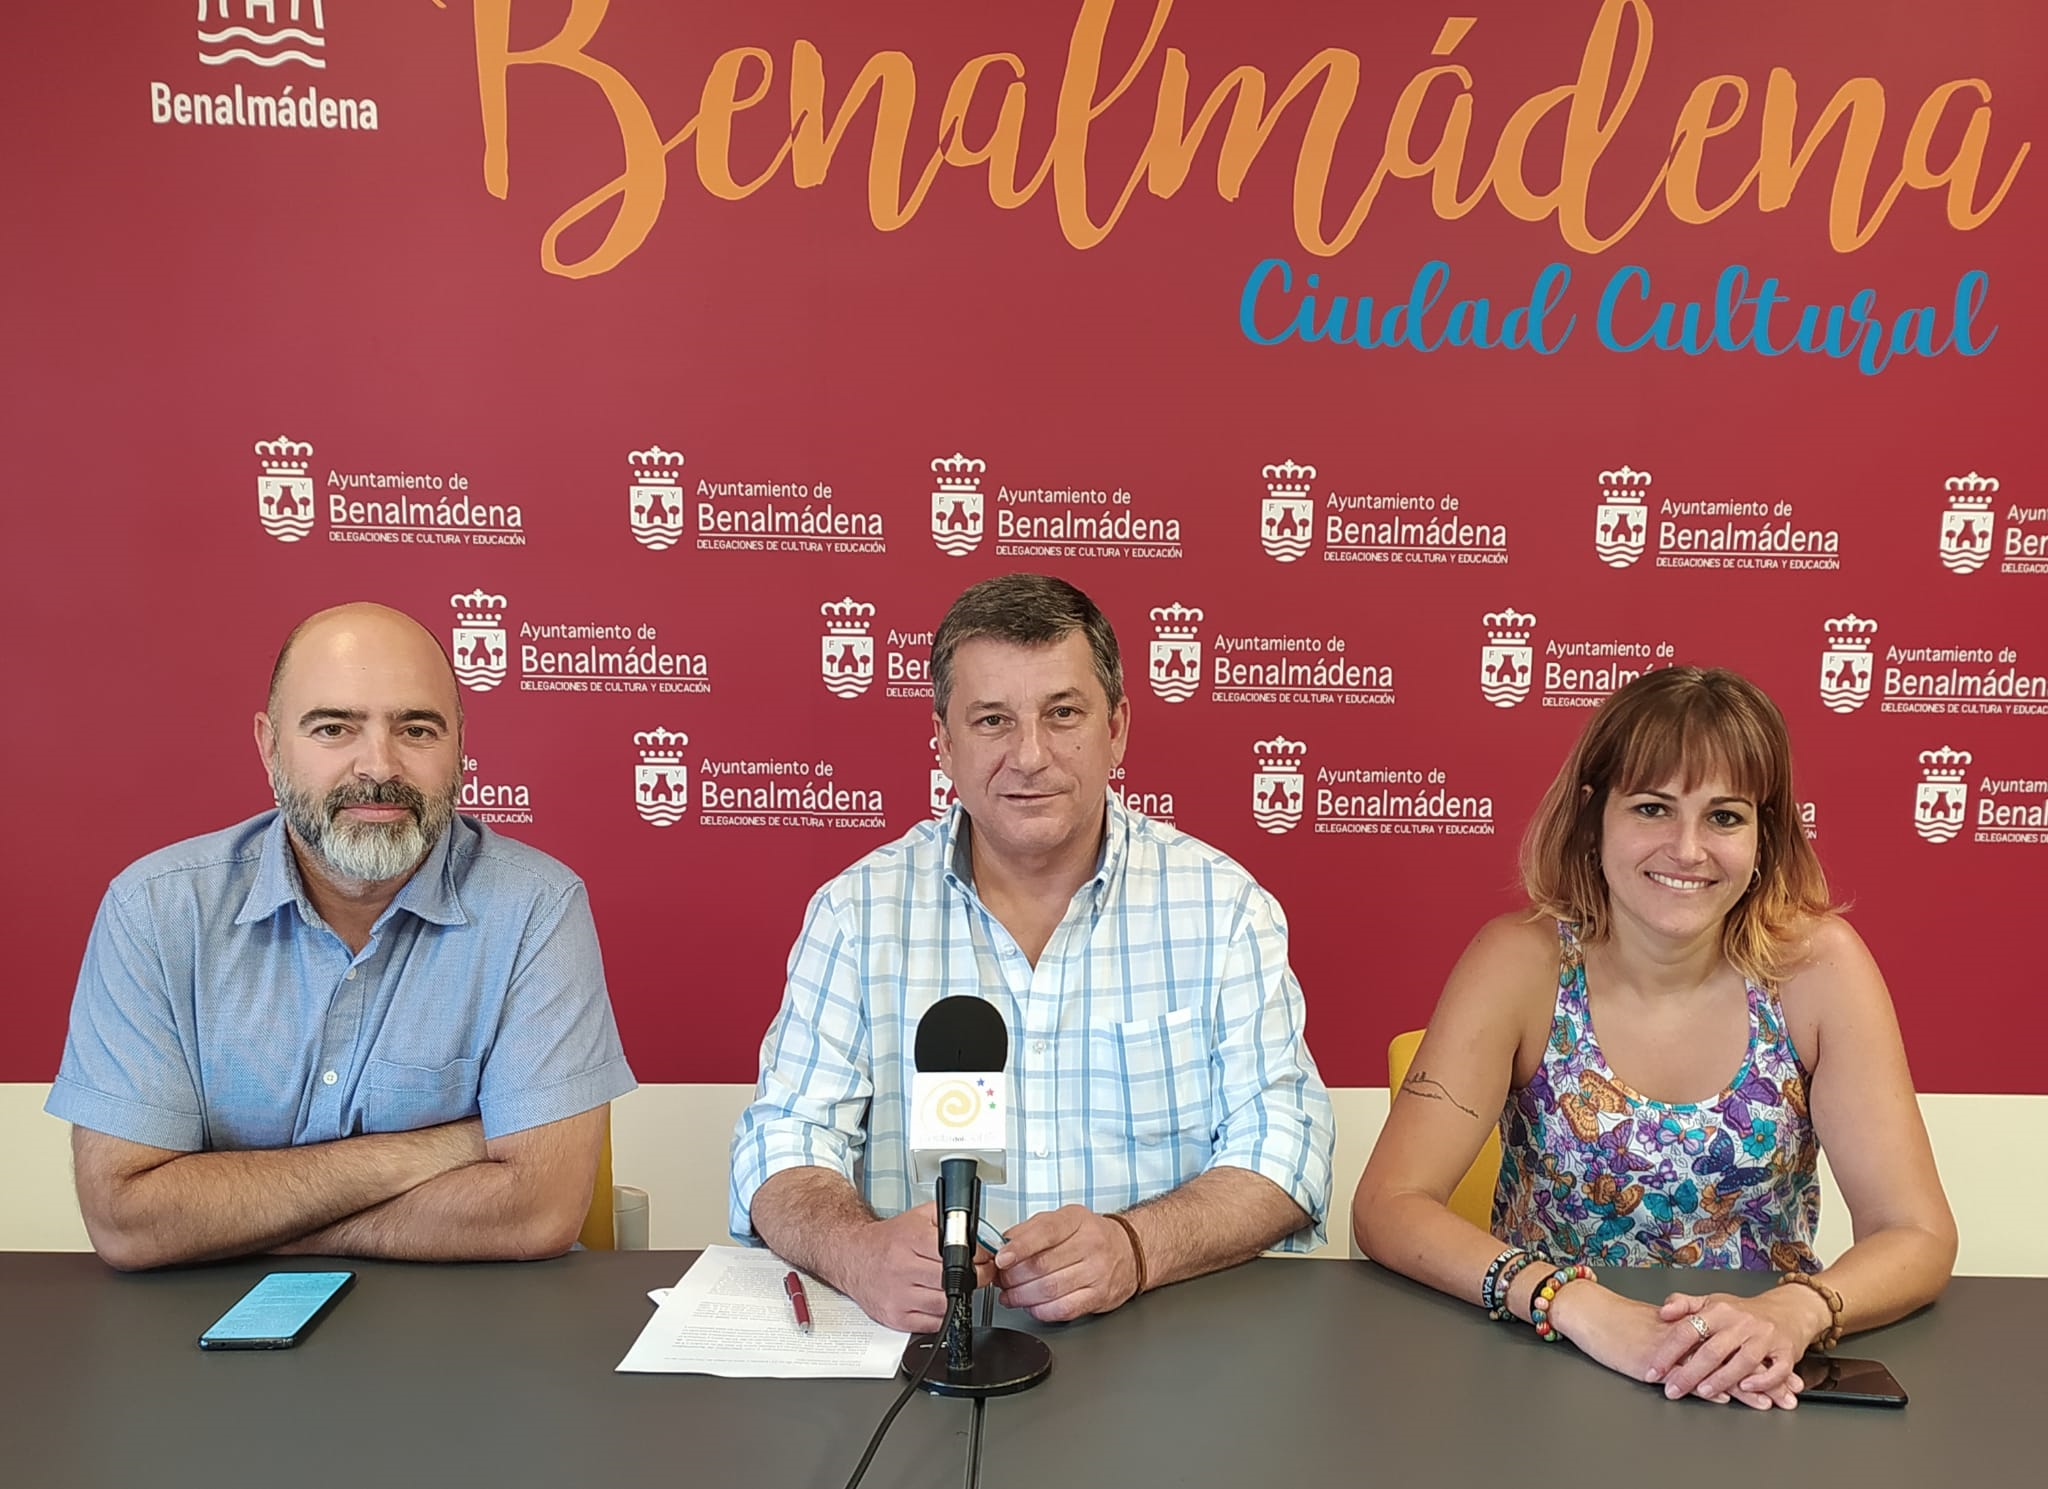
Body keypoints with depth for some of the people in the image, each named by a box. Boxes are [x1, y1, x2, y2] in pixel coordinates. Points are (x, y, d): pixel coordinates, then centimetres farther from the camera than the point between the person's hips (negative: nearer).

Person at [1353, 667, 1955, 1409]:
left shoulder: (1817, 965, -10)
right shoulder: (1521, 962, -13)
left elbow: (1918, 1235, -9)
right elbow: (1388, 1204, -17)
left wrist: (1791, 1314, -29)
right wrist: (1584, 1308, -31)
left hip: (1762, 1389, 2)